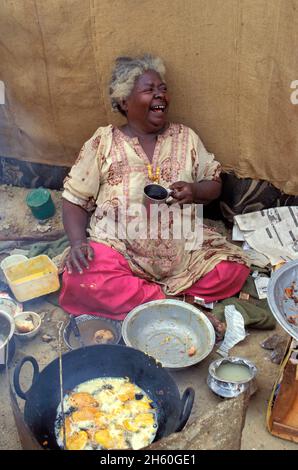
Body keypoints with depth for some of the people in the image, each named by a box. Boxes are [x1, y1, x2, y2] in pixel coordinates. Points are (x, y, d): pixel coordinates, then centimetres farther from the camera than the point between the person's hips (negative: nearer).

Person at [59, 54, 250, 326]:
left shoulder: (185, 137, 9)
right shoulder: (104, 142, 2)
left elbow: (214, 184, 13)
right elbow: (75, 200, 2)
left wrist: (195, 191, -11)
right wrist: (78, 242, -16)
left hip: (183, 249, 3)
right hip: (119, 250, -2)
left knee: (233, 270, -18)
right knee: (81, 283, -30)